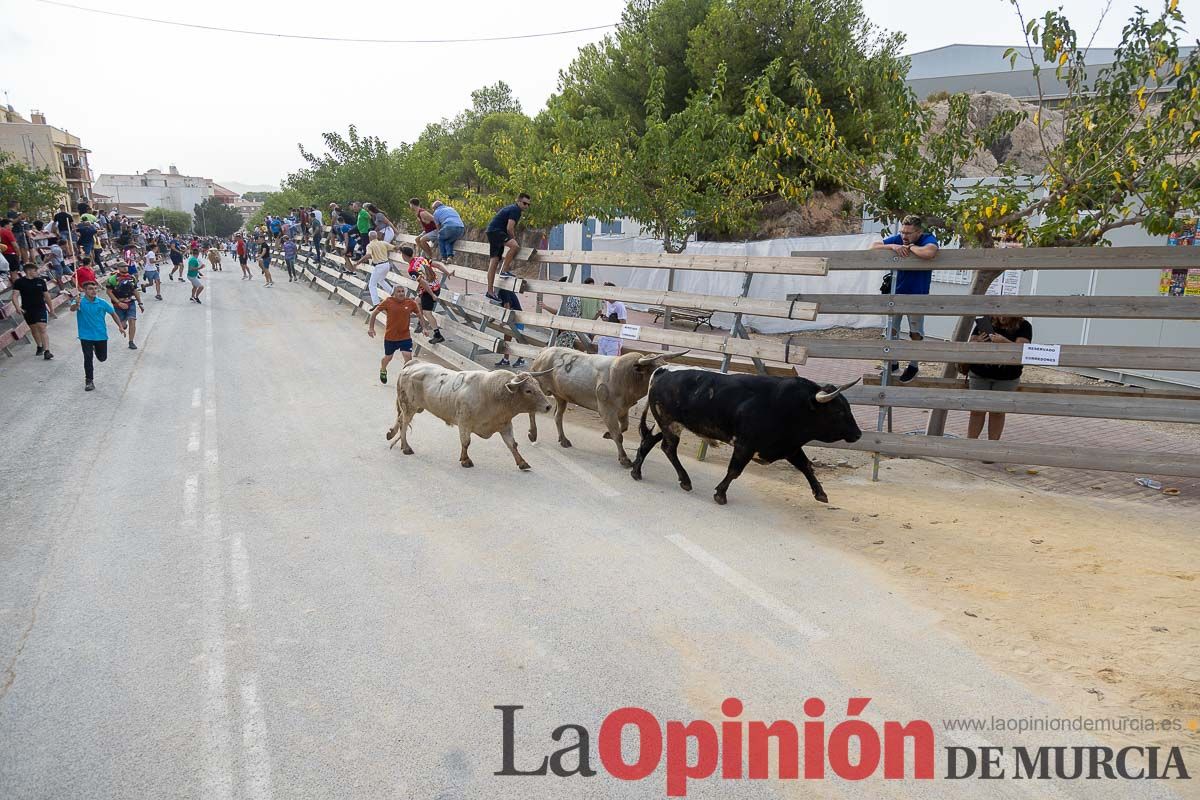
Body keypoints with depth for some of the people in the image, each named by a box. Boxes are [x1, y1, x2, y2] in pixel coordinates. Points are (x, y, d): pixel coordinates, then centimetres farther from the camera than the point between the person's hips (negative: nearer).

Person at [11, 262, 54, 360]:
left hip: (41, 309, -1)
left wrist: (50, 308, 18)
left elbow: (46, 295, 13)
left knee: (42, 328, -12)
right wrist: (17, 307, -23)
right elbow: (15, 296, -8)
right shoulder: (19, 282, -2)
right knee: (33, 329, 14)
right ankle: (39, 347, 32)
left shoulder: (40, 281, 4)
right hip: (27, 310, 1)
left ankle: (47, 351, -18)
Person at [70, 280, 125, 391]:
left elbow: (113, 313, 9)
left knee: (102, 358, 14)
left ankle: (96, 348, 50)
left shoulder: (102, 303, -5)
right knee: (88, 358, -2)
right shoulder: (80, 301, -12)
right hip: (86, 336, -2)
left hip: (101, 335, 2)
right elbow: (72, 309, -32)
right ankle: (88, 381, 11)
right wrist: (76, 304, -54)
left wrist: (120, 326, 3)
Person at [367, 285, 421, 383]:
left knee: (408, 357, -15)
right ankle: (383, 371, 50)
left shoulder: (410, 302, -7)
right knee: (388, 357, 18)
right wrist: (370, 328, -4)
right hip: (390, 336, 0)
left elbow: (419, 314, 9)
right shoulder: (388, 302, -11)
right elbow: (374, 312, -1)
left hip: (405, 336, 0)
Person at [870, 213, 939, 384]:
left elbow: (929, 253, -45)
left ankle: (913, 366, 24)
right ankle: (893, 363, 26)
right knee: (892, 329, 11)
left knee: (916, 333, 8)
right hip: (897, 293, 4)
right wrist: (892, 246, -24)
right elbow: (873, 246, -8)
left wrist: (910, 247, -28)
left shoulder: (928, 239, -20)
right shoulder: (898, 239, -7)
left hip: (917, 295, -4)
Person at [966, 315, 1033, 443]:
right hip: (980, 375, 1)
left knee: (997, 412, 6)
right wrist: (978, 341, -18)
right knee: (977, 410, 3)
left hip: (1006, 378, -1)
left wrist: (1004, 341, -34)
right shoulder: (985, 322, 1)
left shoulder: (1023, 326, -4)